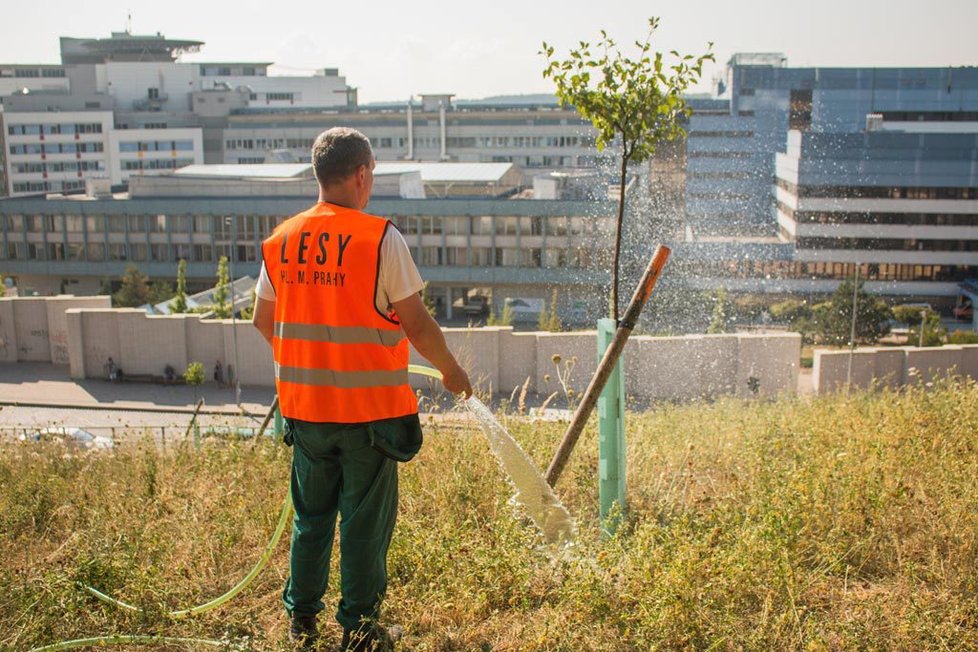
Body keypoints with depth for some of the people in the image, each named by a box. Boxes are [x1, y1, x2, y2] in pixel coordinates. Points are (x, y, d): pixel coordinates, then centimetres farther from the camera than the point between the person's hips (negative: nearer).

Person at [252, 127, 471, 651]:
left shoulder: (281, 240, 2)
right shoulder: (380, 239, -14)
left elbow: (264, 320, 11)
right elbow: (416, 325, -13)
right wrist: (451, 370, 4)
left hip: (304, 405, 5)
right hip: (369, 409, -5)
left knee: (311, 514, 20)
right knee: (365, 520, 9)